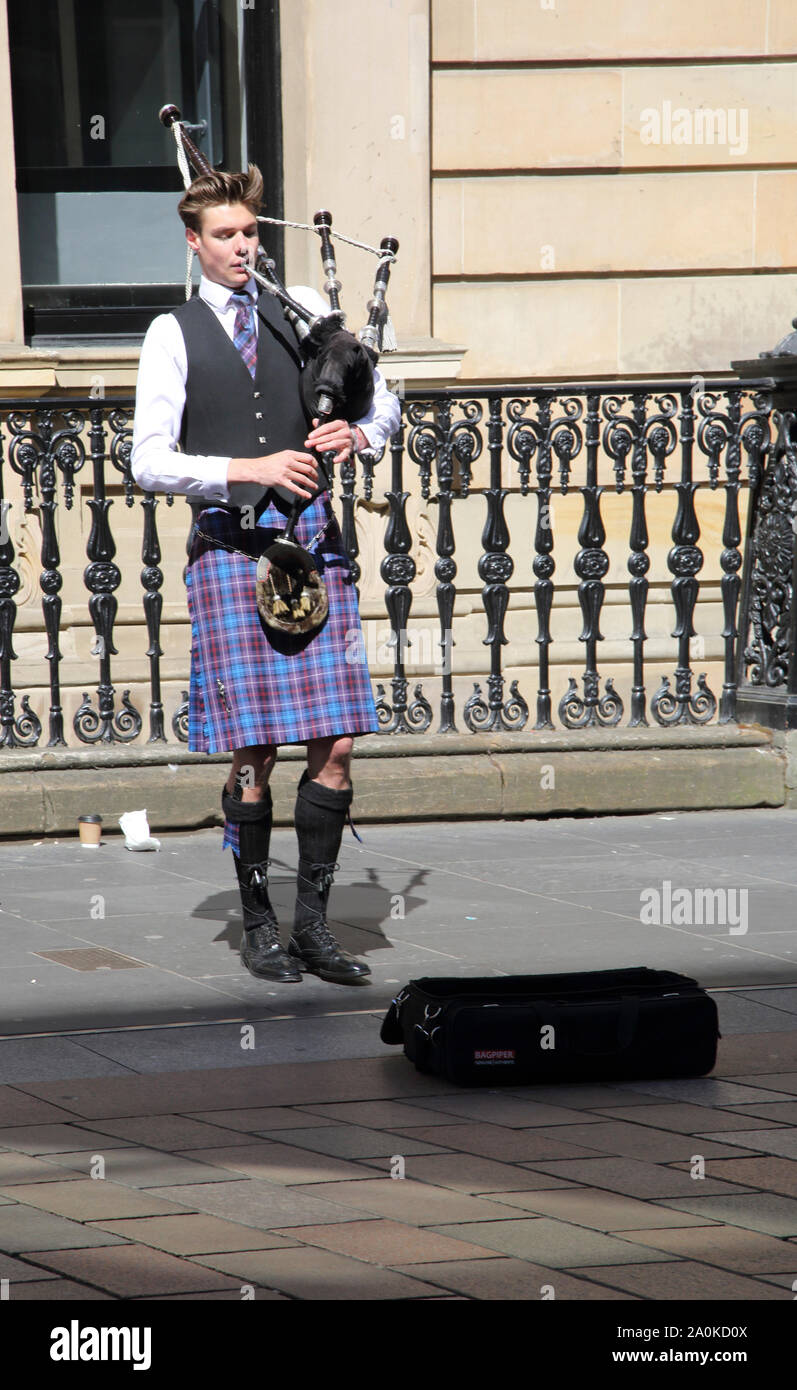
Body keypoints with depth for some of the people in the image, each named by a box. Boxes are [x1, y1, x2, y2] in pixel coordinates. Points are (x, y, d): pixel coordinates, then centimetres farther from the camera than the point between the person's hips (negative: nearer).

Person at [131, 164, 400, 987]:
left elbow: (383, 400, 17)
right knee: (254, 753, -1)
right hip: (230, 549, -3)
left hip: (312, 543, 3)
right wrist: (250, 469, -15)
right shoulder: (174, 335, 3)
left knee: (336, 745, -2)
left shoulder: (301, 309, 12)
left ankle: (312, 920, 10)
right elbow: (150, 463, -4)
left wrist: (359, 433, -6)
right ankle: (258, 924, 13)